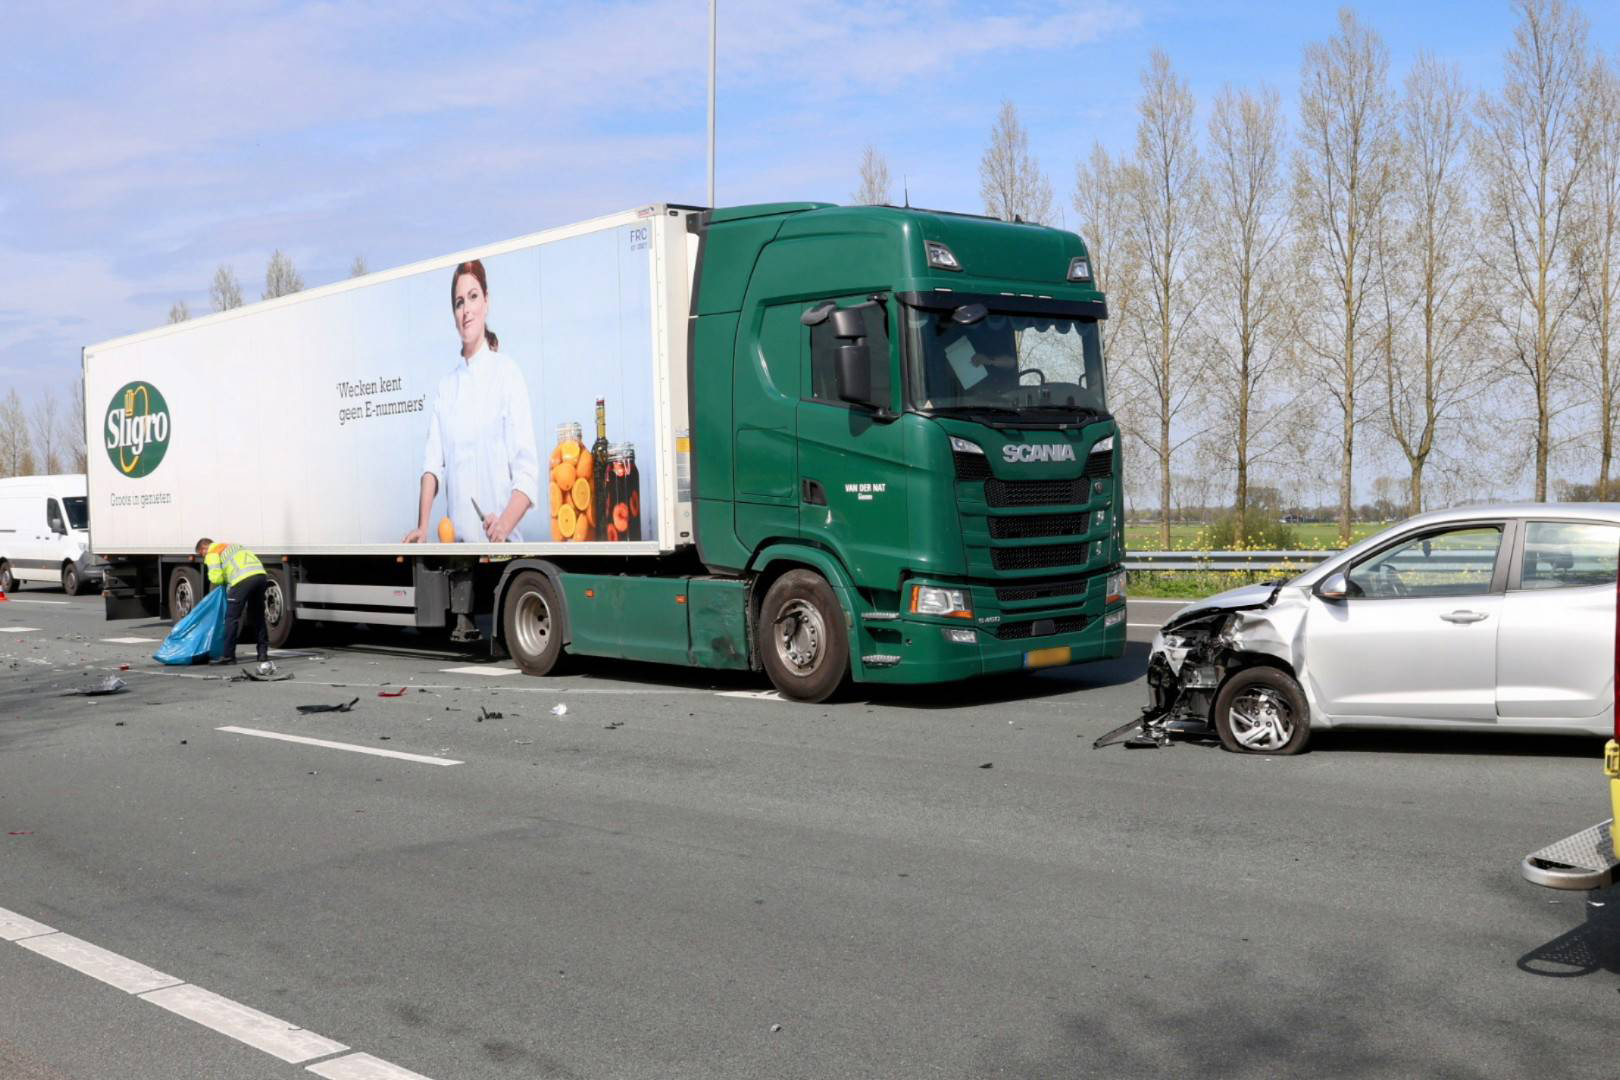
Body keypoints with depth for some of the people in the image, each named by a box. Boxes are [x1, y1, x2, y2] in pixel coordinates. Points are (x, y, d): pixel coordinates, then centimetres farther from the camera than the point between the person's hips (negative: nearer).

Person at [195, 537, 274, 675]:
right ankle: (263, 654, 19)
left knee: (232, 617, 2)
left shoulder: (212, 553, 11)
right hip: (261, 575, 8)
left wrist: (224, 582, 20)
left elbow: (216, 578, -1)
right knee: (258, 617, 17)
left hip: (244, 579, -7)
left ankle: (229, 656, 3)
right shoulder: (231, 546, 35)